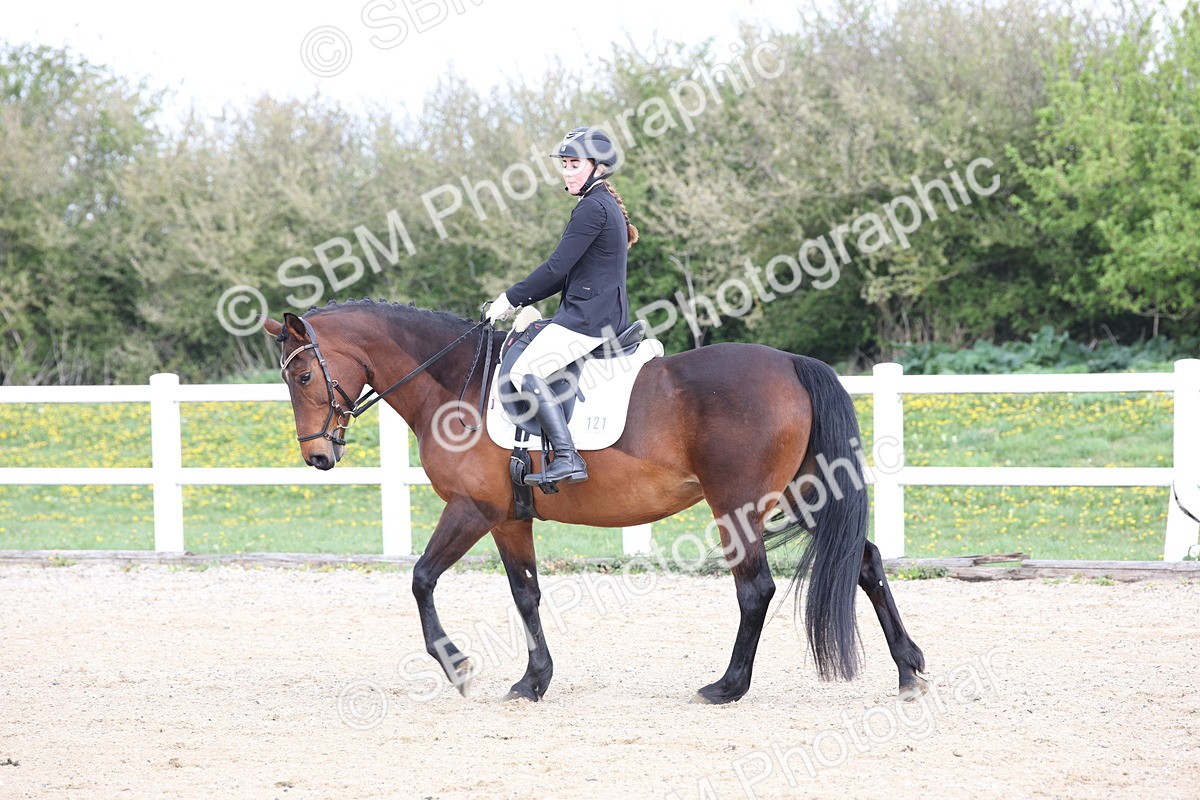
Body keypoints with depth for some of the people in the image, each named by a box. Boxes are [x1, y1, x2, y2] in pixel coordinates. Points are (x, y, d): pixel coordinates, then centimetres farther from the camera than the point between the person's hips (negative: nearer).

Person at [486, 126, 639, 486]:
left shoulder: (592, 207, -14)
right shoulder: (606, 205, 19)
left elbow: (557, 268, -17)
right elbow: (568, 273, 22)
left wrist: (510, 298, -8)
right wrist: (519, 301, 16)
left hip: (588, 316, -11)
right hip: (609, 315, 11)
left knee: (526, 371, -18)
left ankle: (568, 459, -28)